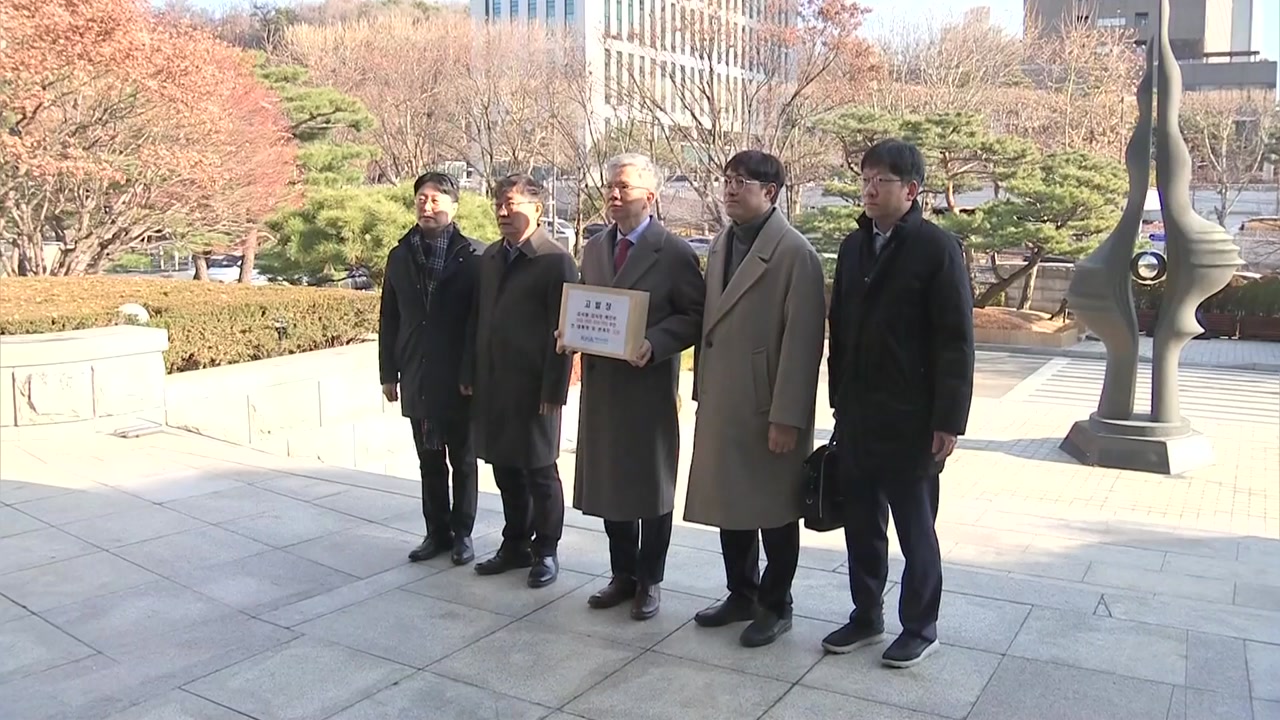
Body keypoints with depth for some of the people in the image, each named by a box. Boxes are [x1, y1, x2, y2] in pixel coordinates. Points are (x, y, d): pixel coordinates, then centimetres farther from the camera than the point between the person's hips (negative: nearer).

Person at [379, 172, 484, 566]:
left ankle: (462, 534, 22)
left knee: (462, 461, 10)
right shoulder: (400, 255, 6)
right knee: (429, 461, 13)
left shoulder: (474, 256, -8)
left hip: (460, 378, -4)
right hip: (417, 378, 4)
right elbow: (389, 319, 9)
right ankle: (437, 532, 24)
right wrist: (388, 372, 7)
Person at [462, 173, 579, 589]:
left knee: (539, 471, 5)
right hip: (491, 383, 7)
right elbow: (477, 318, 15)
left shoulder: (556, 260, -9)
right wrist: (470, 374, 11)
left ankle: (545, 551, 20)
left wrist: (553, 390, -15)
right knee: (505, 469, 14)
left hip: (533, 386, -6)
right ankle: (516, 545, 28)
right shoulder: (490, 257, 13)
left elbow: (562, 331, -12)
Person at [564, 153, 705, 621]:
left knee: (652, 486, 7)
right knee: (608, 483, 13)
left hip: (650, 384, -6)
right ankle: (623, 575, 29)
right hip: (601, 383, 6)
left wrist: (654, 345, -23)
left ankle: (649, 581, 22)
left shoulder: (675, 253, -8)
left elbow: (695, 316, -9)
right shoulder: (594, 249, 11)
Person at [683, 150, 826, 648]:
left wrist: (786, 417, -18)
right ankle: (741, 595, 33)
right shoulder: (720, 246, 11)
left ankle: (775, 607, 25)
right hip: (721, 405, 7)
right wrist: (702, 392, 11)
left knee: (774, 512, 8)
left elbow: (802, 341, -16)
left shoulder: (794, 253, -12)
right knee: (730, 505, 16)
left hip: (767, 408, -7)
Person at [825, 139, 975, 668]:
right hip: (857, 417, 6)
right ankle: (866, 616, 30)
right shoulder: (854, 245, 10)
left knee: (915, 529, 9)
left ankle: (920, 627, 25)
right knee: (861, 524, 14)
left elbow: (956, 340, -11)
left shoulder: (937, 247, -9)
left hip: (910, 420, -5)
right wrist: (839, 400, 10)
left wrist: (948, 421, -14)